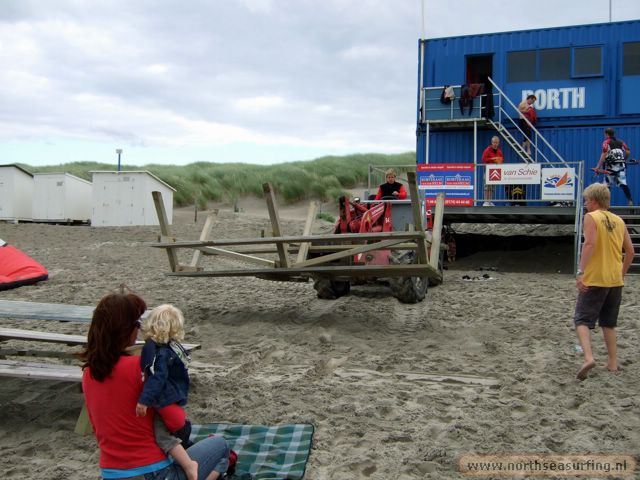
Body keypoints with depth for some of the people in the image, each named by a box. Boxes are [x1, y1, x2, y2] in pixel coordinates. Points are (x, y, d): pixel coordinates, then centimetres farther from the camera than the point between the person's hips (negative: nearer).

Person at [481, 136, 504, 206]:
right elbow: (484, 159, -12)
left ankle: (490, 201, 10)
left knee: (492, 186, 7)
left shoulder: (499, 151, 14)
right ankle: (486, 201, -11)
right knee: (487, 186, -10)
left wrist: (500, 160, 0)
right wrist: (492, 159, -19)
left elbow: (502, 159, 23)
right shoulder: (487, 150, -4)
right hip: (488, 170, -6)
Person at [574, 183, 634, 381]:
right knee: (608, 322, 18)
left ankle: (588, 357, -21)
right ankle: (613, 363, 19)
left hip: (594, 279, -6)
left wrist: (581, 271, -22)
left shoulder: (591, 217, -6)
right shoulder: (619, 220, 11)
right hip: (615, 281, 6)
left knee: (582, 320, -2)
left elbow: (590, 243, -21)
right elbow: (630, 251, 11)